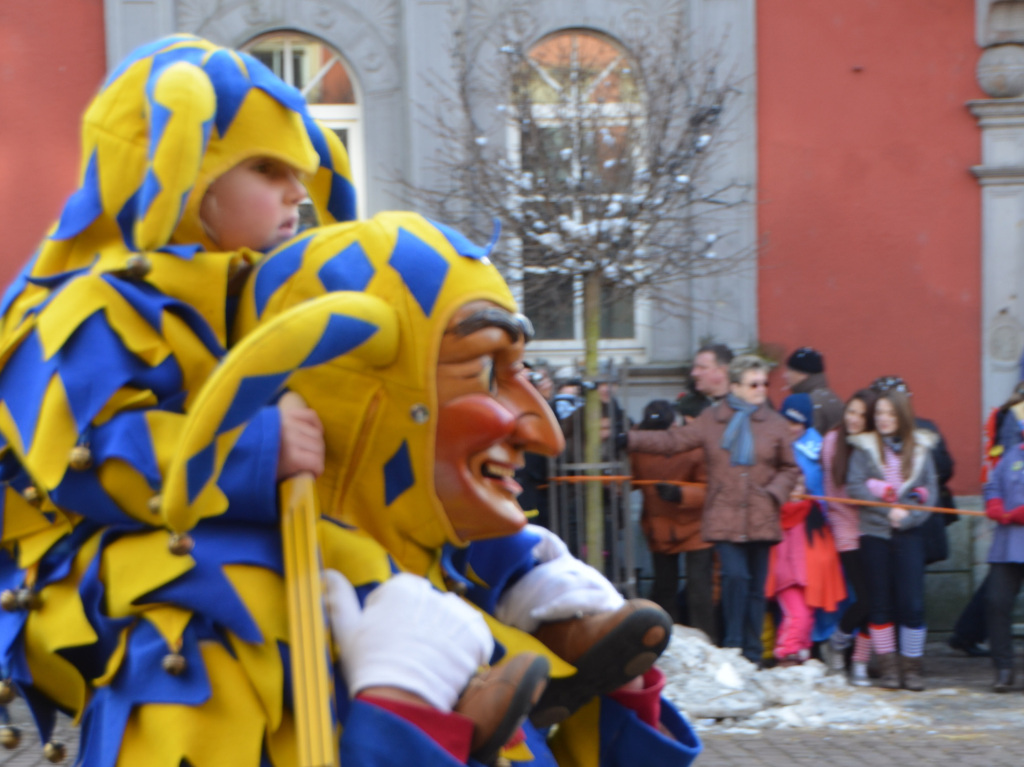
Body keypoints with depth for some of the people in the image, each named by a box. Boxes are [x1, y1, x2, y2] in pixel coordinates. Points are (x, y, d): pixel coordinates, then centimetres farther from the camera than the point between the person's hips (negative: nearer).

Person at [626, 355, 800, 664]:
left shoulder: (775, 424, 7)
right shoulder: (712, 420, 5)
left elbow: (790, 468, 14)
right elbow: (673, 441, 5)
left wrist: (775, 492, -5)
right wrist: (628, 439, -3)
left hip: (760, 519, 2)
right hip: (725, 518, -1)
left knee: (756, 586, 5)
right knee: (735, 576, -17)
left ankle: (752, 653, 15)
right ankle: (732, 647, -4)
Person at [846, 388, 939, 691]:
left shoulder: (921, 449, 6)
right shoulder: (865, 448, 4)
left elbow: (931, 491, 3)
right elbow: (854, 487, -5)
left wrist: (906, 515, -12)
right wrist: (888, 508, -14)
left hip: (909, 533, 0)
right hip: (874, 533, 0)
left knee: (912, 603, -5)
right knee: (881, 603, 4)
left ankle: (912, 666, 6)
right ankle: (888, 666, 15)